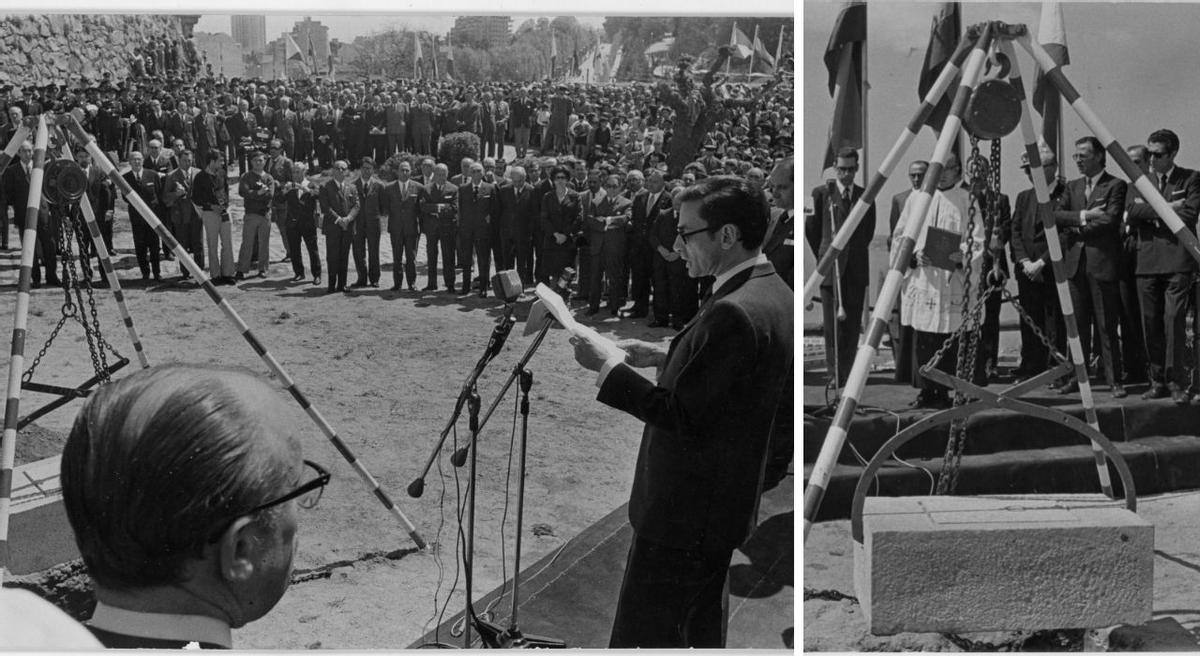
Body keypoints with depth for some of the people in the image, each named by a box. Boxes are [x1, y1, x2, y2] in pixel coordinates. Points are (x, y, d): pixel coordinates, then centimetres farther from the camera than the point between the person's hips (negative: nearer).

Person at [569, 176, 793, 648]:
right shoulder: (775, 295, 6)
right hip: (727, 501, 10)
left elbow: (681, 415, -24)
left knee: (639, 641, -2)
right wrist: (668, 358, 8)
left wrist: (609, 365, -16)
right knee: (704, 632, 21)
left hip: (683, 512, -10)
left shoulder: (733, 312, -25)